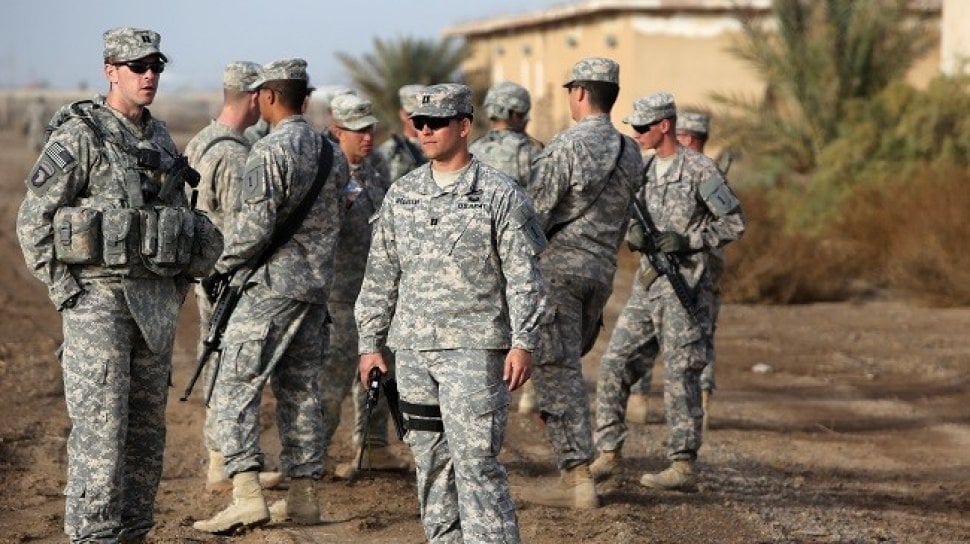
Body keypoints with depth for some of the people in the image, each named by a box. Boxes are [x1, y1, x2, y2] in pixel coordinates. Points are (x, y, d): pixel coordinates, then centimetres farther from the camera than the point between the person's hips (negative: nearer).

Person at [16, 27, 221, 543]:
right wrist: (69, 295, -13)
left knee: (146, 432, 10)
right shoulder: (78, 136, -9)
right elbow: (34, 221, -10)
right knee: (100, 431, -10)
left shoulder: (160, 140, 13)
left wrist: (175, 287, 12)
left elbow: (179, 221, 22)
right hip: (97, 300, -7)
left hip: (154, 303, 7)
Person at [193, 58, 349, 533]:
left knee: (235, 388, -7)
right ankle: (303, 497, 14)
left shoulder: (271, 151, -14)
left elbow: (256, 225, -18)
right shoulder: (331, 153, 11)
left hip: (271, 285, -8)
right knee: (300, 390, 13)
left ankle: (247, 495, -18)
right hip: (317, 284, 8)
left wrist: (225, 265, -4)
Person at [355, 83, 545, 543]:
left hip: (474, 348, -6)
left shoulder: (499, 193, -3)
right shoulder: (401, 194, 12)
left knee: (475, 461, -10)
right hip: (413, 349, 6)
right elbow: (380, 275, 15)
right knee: (430, 462, 9)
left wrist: (523, 342, -13)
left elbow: (523, 276, -6)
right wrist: (370, 342, 12)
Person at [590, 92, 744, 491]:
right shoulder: (643, 170, 12)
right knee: (615, 364, 4)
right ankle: (608, 452, 11)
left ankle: (684, 466, -1)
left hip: (685, 283, -7)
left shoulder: (699, 170, -9)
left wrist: (687, 240, -17)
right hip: (647, 282, 7)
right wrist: (635, 234, -4)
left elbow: (733, 223, -8)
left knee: (680, 375, -6)